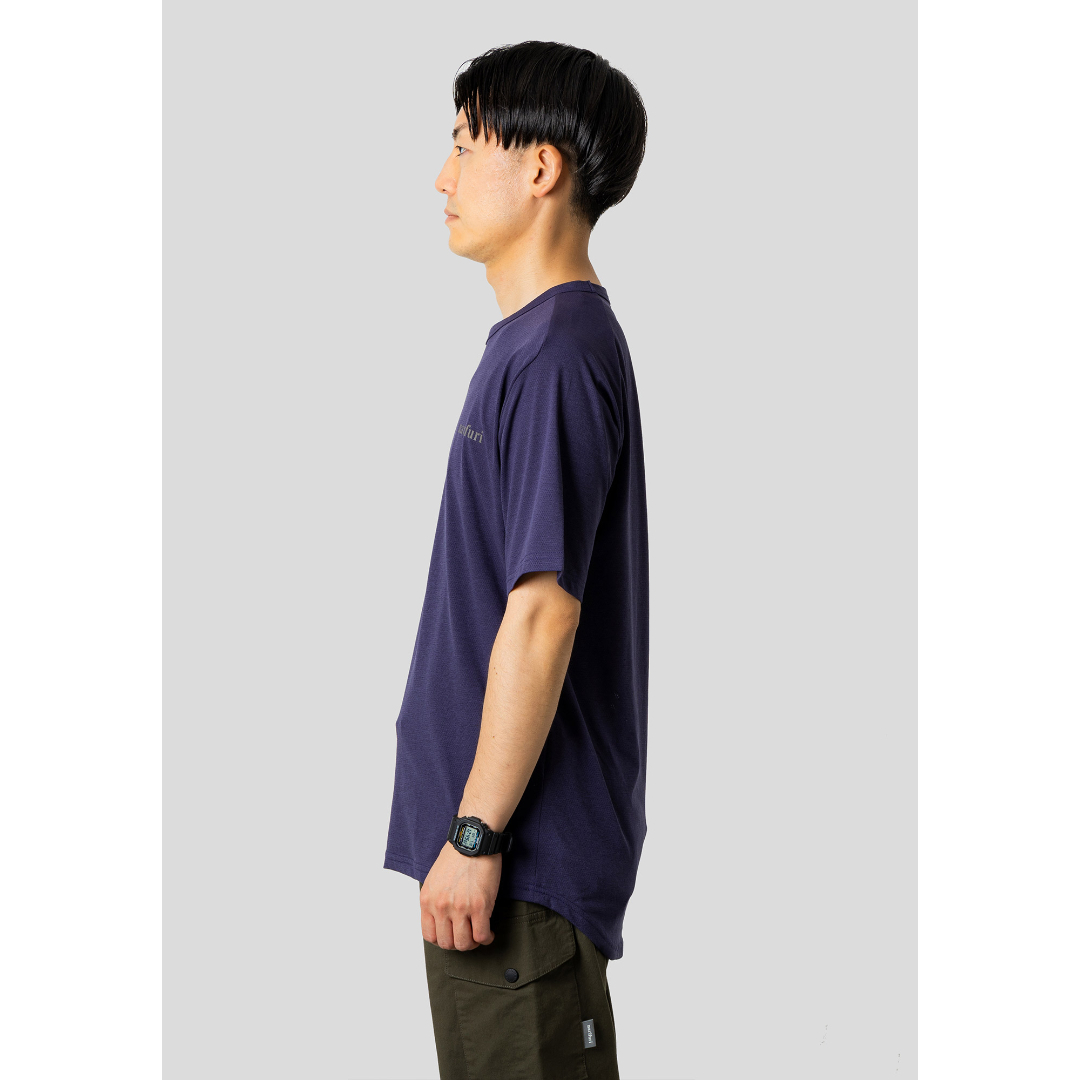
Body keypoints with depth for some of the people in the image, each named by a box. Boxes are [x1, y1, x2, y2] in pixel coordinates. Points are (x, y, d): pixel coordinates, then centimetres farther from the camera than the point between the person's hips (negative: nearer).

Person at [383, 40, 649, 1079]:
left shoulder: (558, 354, -19)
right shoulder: (534, 341, 12)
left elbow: (543, 614, -23)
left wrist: (476, 834, -20)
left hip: (526, 839, -10)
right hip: (507, 818, 10)